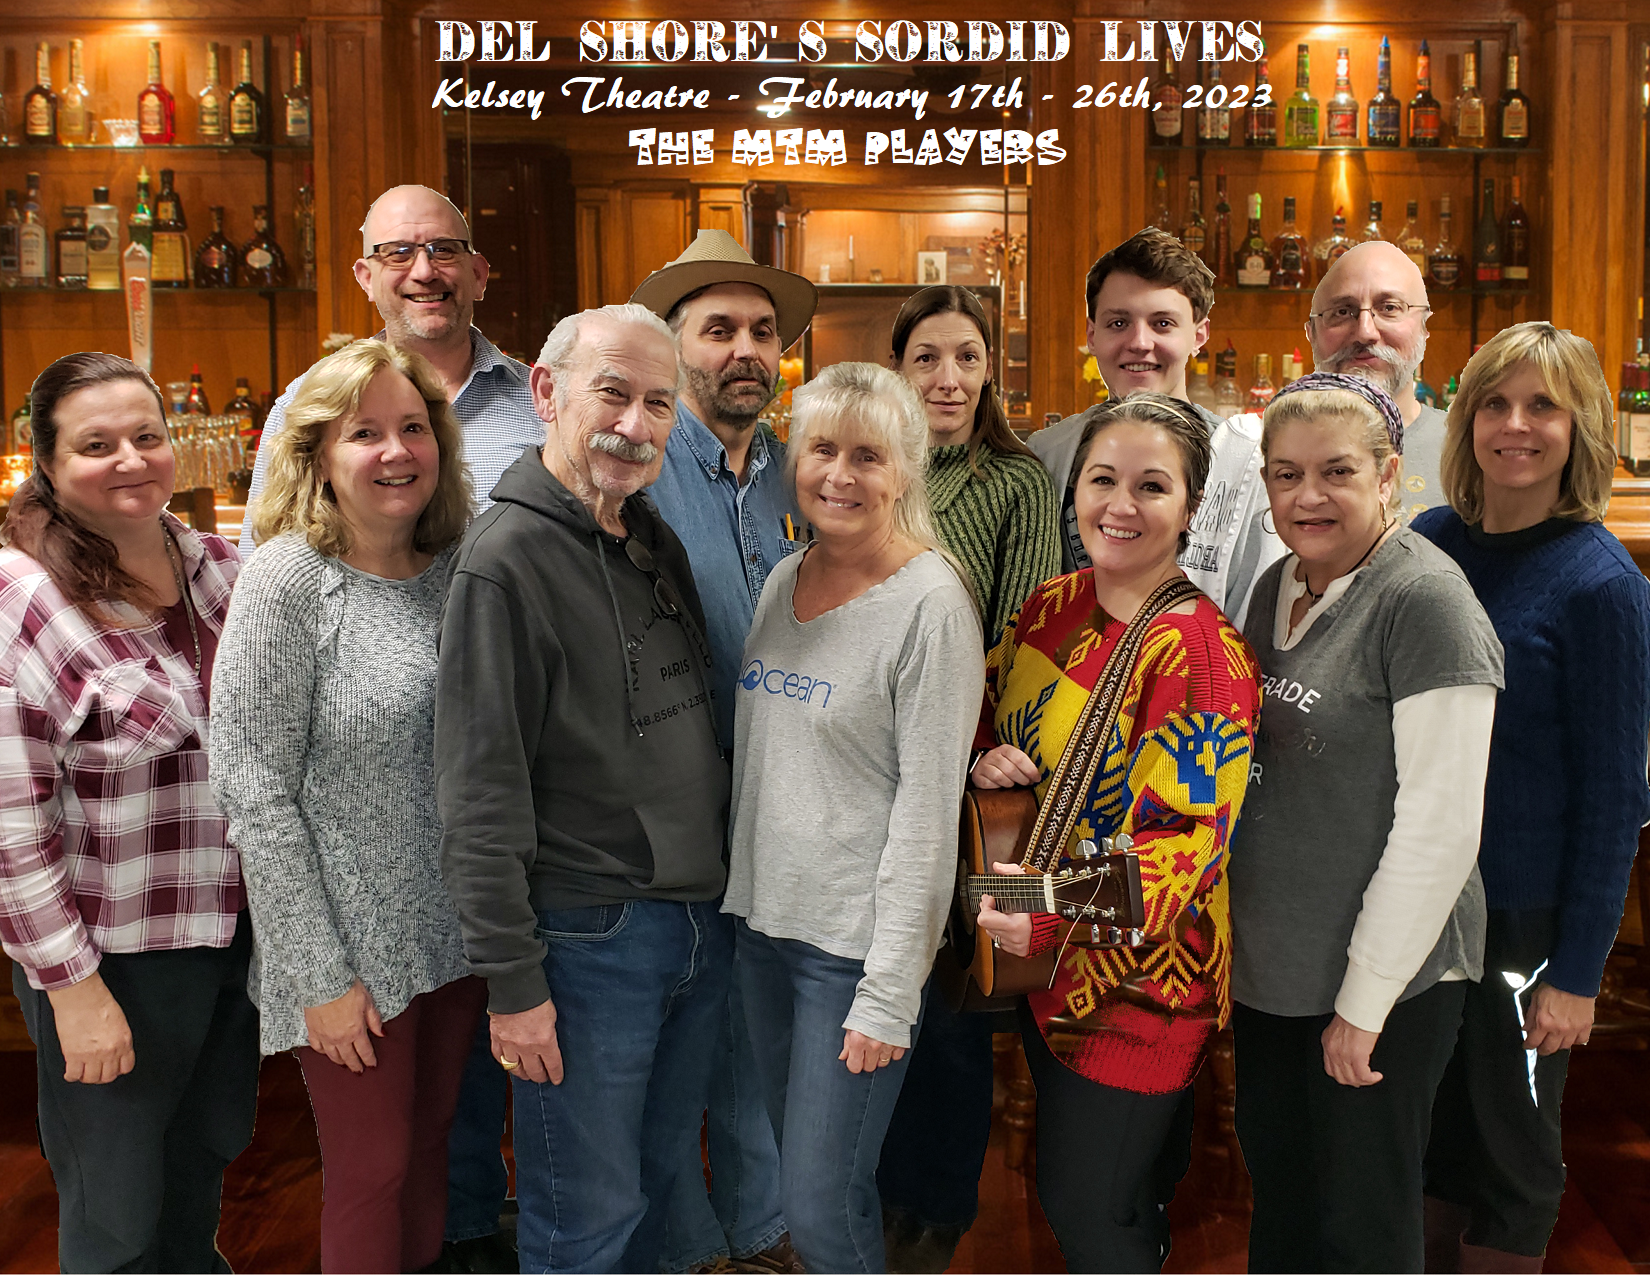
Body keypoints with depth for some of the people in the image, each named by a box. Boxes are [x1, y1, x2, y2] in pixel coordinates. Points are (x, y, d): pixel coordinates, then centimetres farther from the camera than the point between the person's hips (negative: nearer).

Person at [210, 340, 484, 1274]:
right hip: (352, 949, -5)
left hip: (457, 932, 5)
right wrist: (320, 976, -15)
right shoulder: (288, 582, -15)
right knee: (374, 1170, 9)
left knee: (431, 1146, 19)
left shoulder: (458, 565, 1)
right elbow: (255, 792, -15)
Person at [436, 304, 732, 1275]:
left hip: (704, 925, 7)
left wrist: (720, 893, 14)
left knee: (659, 1183, 22)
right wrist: (513, 981, -17)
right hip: (588, 939, -7)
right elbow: (480, 798, -18)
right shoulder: (507, 557, -16)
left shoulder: (659, 541, 8)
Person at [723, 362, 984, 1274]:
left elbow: (928, 810, -16)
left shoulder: (930, 604, -14)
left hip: (857, 940, -7)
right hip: (762, 921, 7)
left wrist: (889, 994, -17)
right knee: (794, 1168, 18)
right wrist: (741, 892, 13)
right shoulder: (783, 580, 7)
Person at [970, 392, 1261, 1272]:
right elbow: (991, 713, 16)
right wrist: (986, 761, -6)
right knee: (1063, 1183, 24)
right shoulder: (1054, 606, 1)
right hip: (1037, 959, 7)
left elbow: (1180, 839, -26)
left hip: (1136, 982, -7)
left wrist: (1056, 916, -37)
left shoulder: (1202, 656, -22)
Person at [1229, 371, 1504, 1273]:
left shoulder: (1423, 600, -17)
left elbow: (1440, 825, -20)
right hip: (1270, 968, 7)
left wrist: (1365, 999, -16)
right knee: (1277, 1200, 21)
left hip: (1385, 979, -7)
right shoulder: (1279, 587, 7)